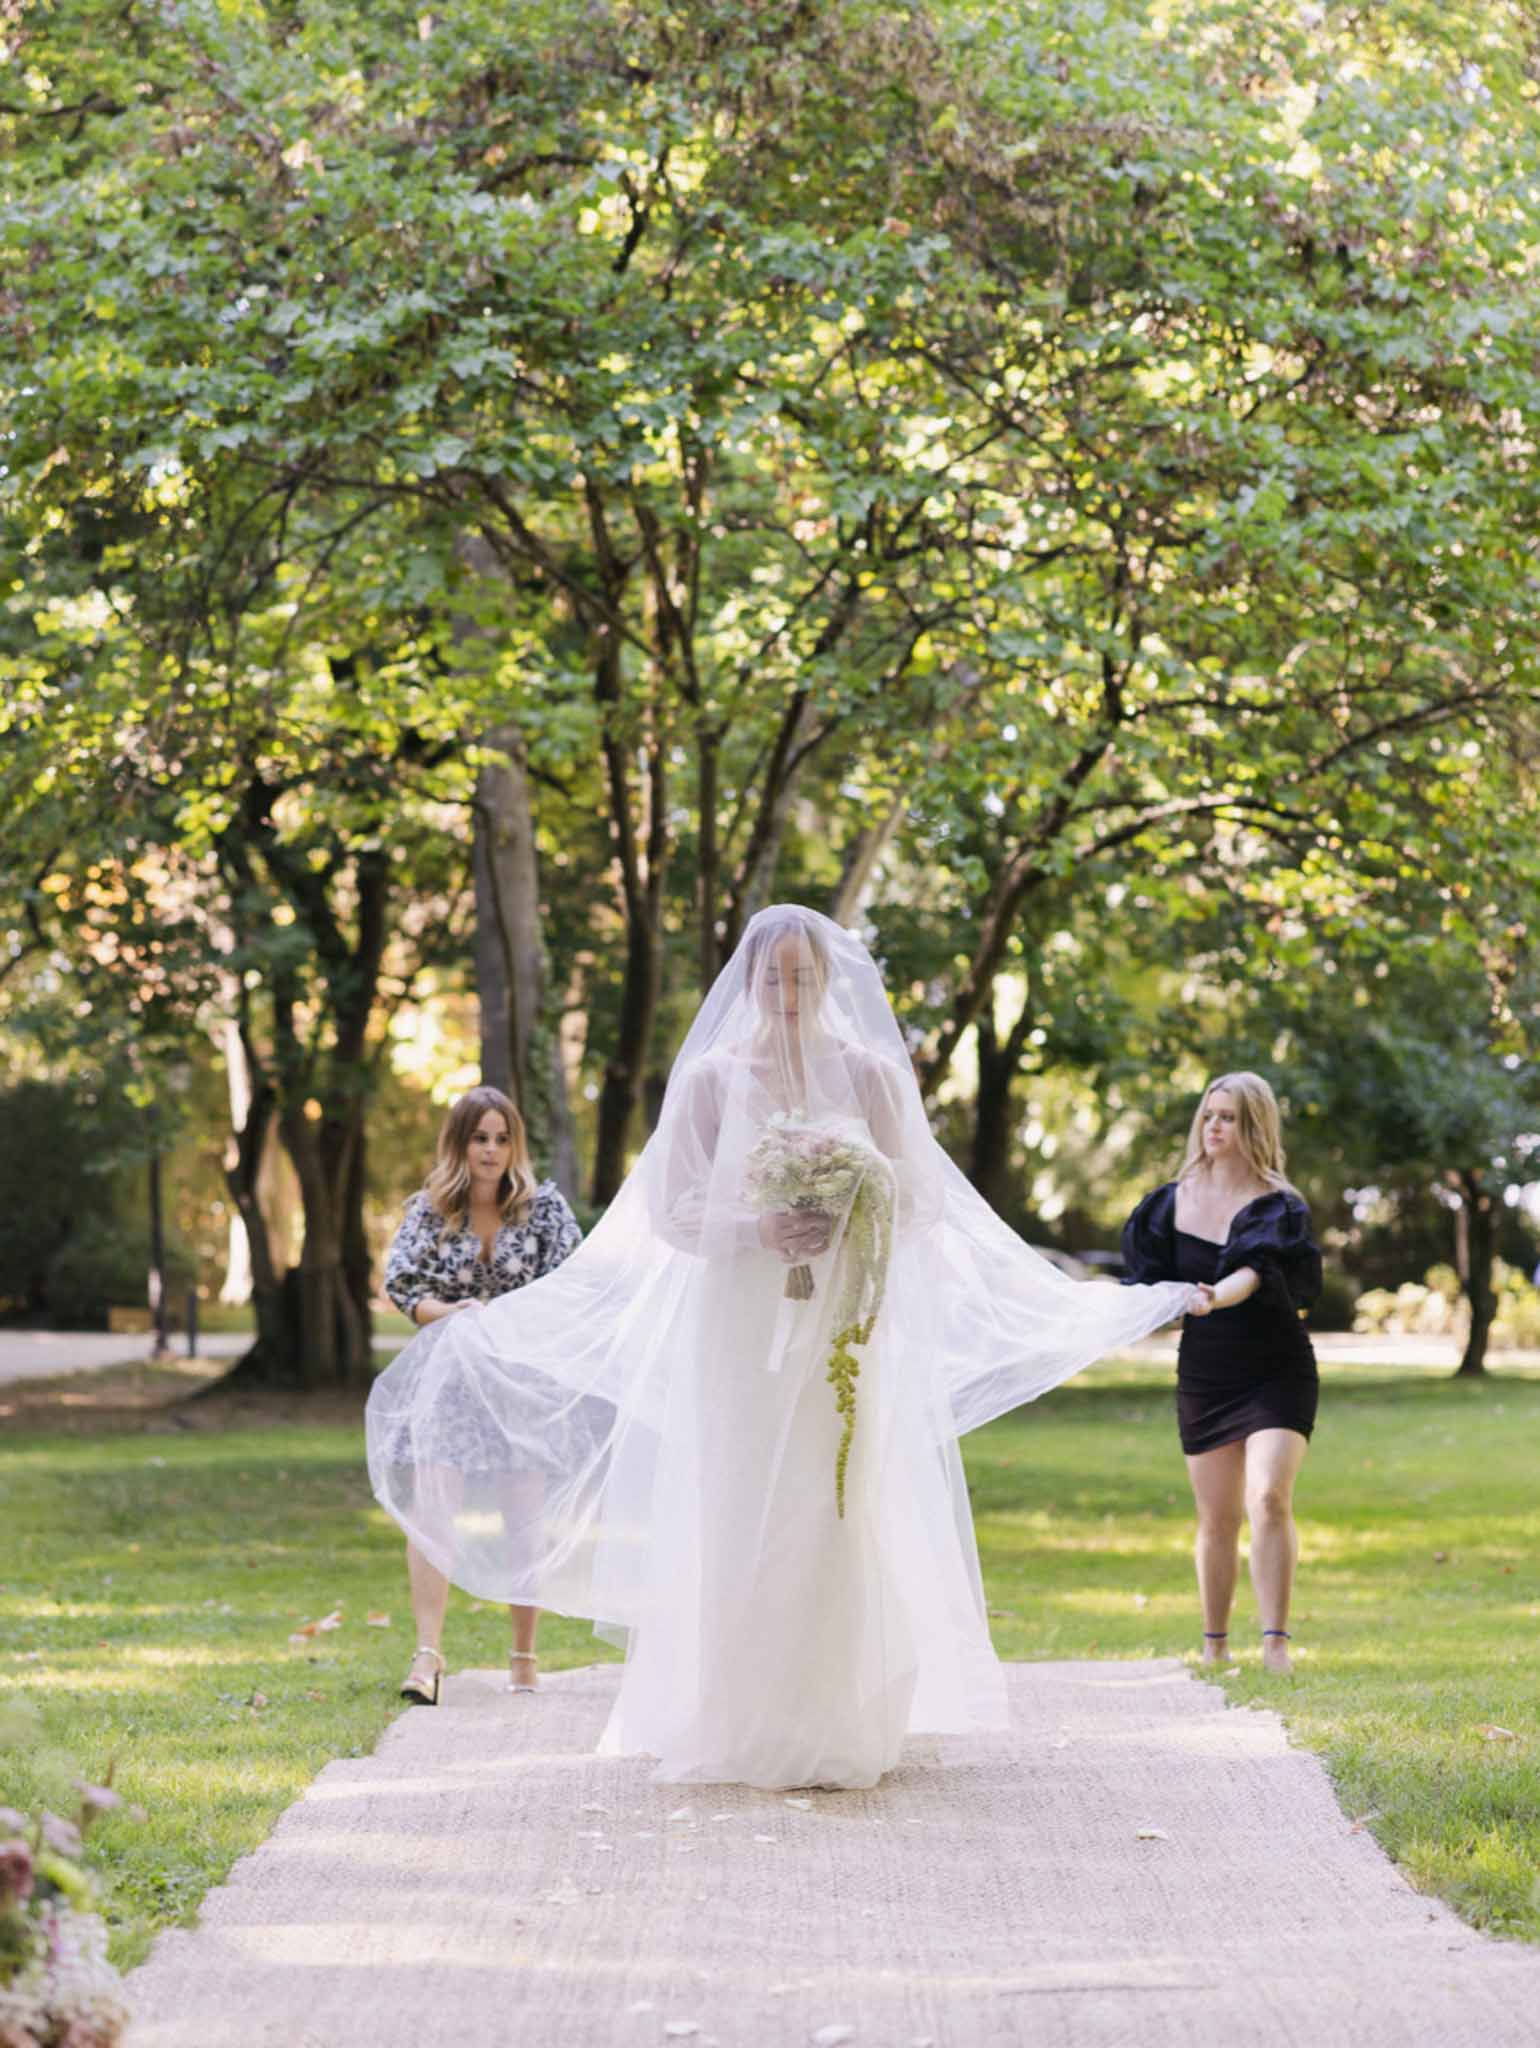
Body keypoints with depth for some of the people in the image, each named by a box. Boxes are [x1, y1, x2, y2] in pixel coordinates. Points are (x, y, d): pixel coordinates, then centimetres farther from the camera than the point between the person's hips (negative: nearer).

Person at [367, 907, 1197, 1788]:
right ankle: (742, 1734, 4)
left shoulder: (872, 1073, 5)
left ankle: (839, 1732, 4)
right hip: (742, 1328, 0)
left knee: (843, 1521, -2)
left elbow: (920, 1200, 5)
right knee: (742, 1525, -2)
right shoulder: (710, 1078, 3)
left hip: (848, 1331, 1)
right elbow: (671, 1211, 1)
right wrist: (759, 1231, -16)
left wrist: (855, 1216, -15)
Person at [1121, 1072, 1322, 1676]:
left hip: (1276, 1371, -3)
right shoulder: (1173, 1201, 4)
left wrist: (1215, 1298, -44)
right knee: (1217, 1519, 7)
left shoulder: (1277, 1206, -8)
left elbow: (1254, 1273, -26)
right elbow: (1150, 1282, 11)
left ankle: (1274, 1645, -21)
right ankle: (1214, 1646, 18)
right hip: (1204, 1373, 3)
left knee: (1269, 1499, -20)